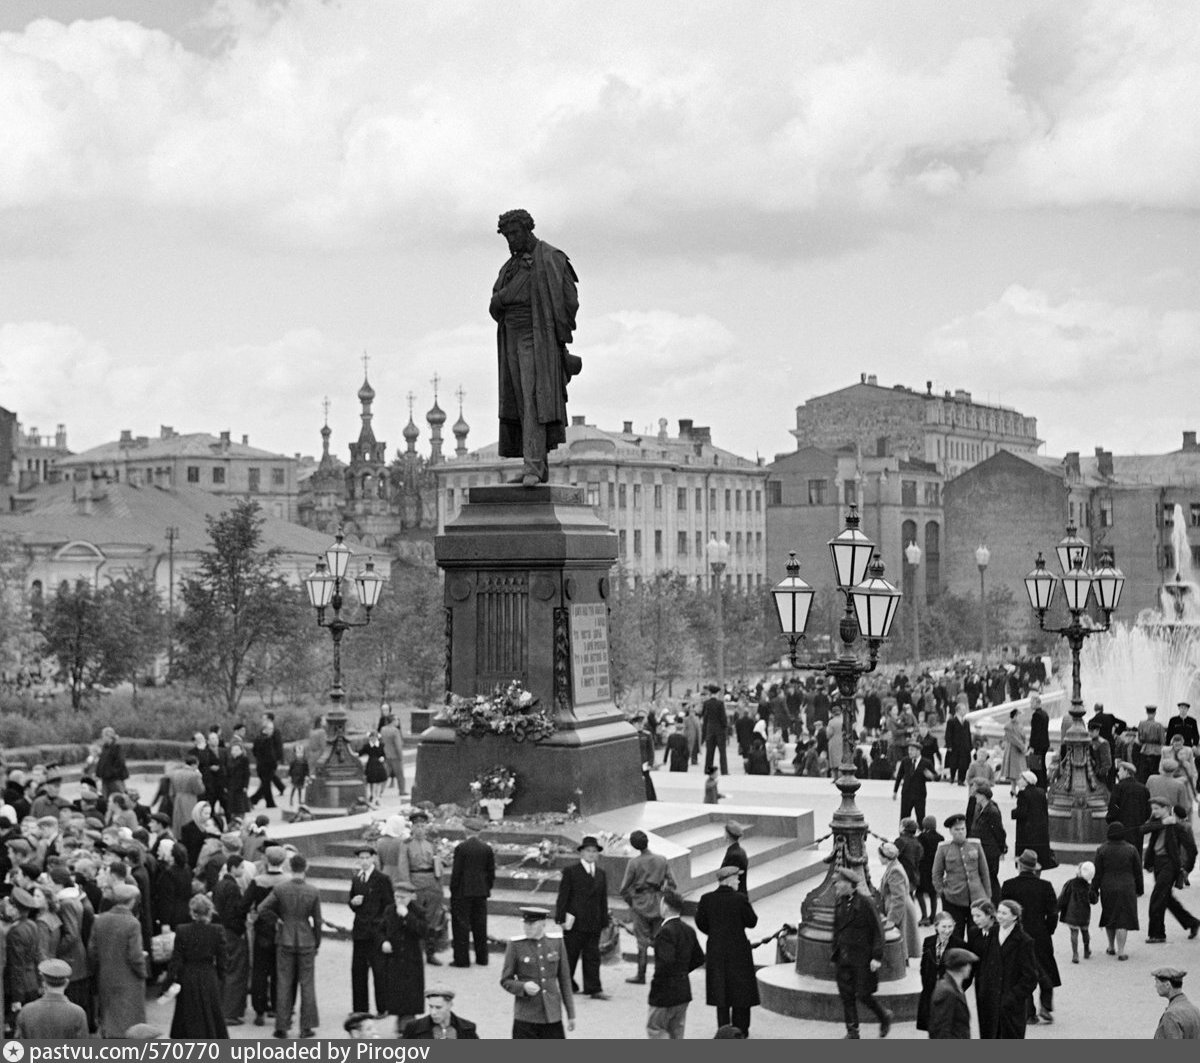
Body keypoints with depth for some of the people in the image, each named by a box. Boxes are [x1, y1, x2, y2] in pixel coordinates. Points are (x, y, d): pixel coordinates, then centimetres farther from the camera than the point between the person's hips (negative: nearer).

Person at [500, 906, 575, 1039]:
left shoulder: (557, 944, 2)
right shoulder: (516, 945, -5)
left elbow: (565, 980, 8)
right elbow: (505, 981, 0)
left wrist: (571, 1014, 9)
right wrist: (523, 987, -21)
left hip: (552, 1016, 2)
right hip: (526, 1017, -2)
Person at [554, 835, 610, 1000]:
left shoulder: (601, 874, 12)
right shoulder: (570, 872, -2)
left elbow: (603, 899, 14)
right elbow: (563, 896, -5)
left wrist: (605, 921, 10)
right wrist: (562, 918, -11)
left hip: (594, 923, 4)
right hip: (574, 921, -4)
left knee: (592, 956, 2)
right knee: (569, 955, 5)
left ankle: (594, 989, 3)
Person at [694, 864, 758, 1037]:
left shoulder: (706, 899, -6)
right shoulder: (740, 899, -16)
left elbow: (700, 923, 0)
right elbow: (752, 922, -9)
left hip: (716, 950, 3)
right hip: (738, 950, -3)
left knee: (720, 990, 12)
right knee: (740, 989, 12)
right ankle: (740, 1029, 18)